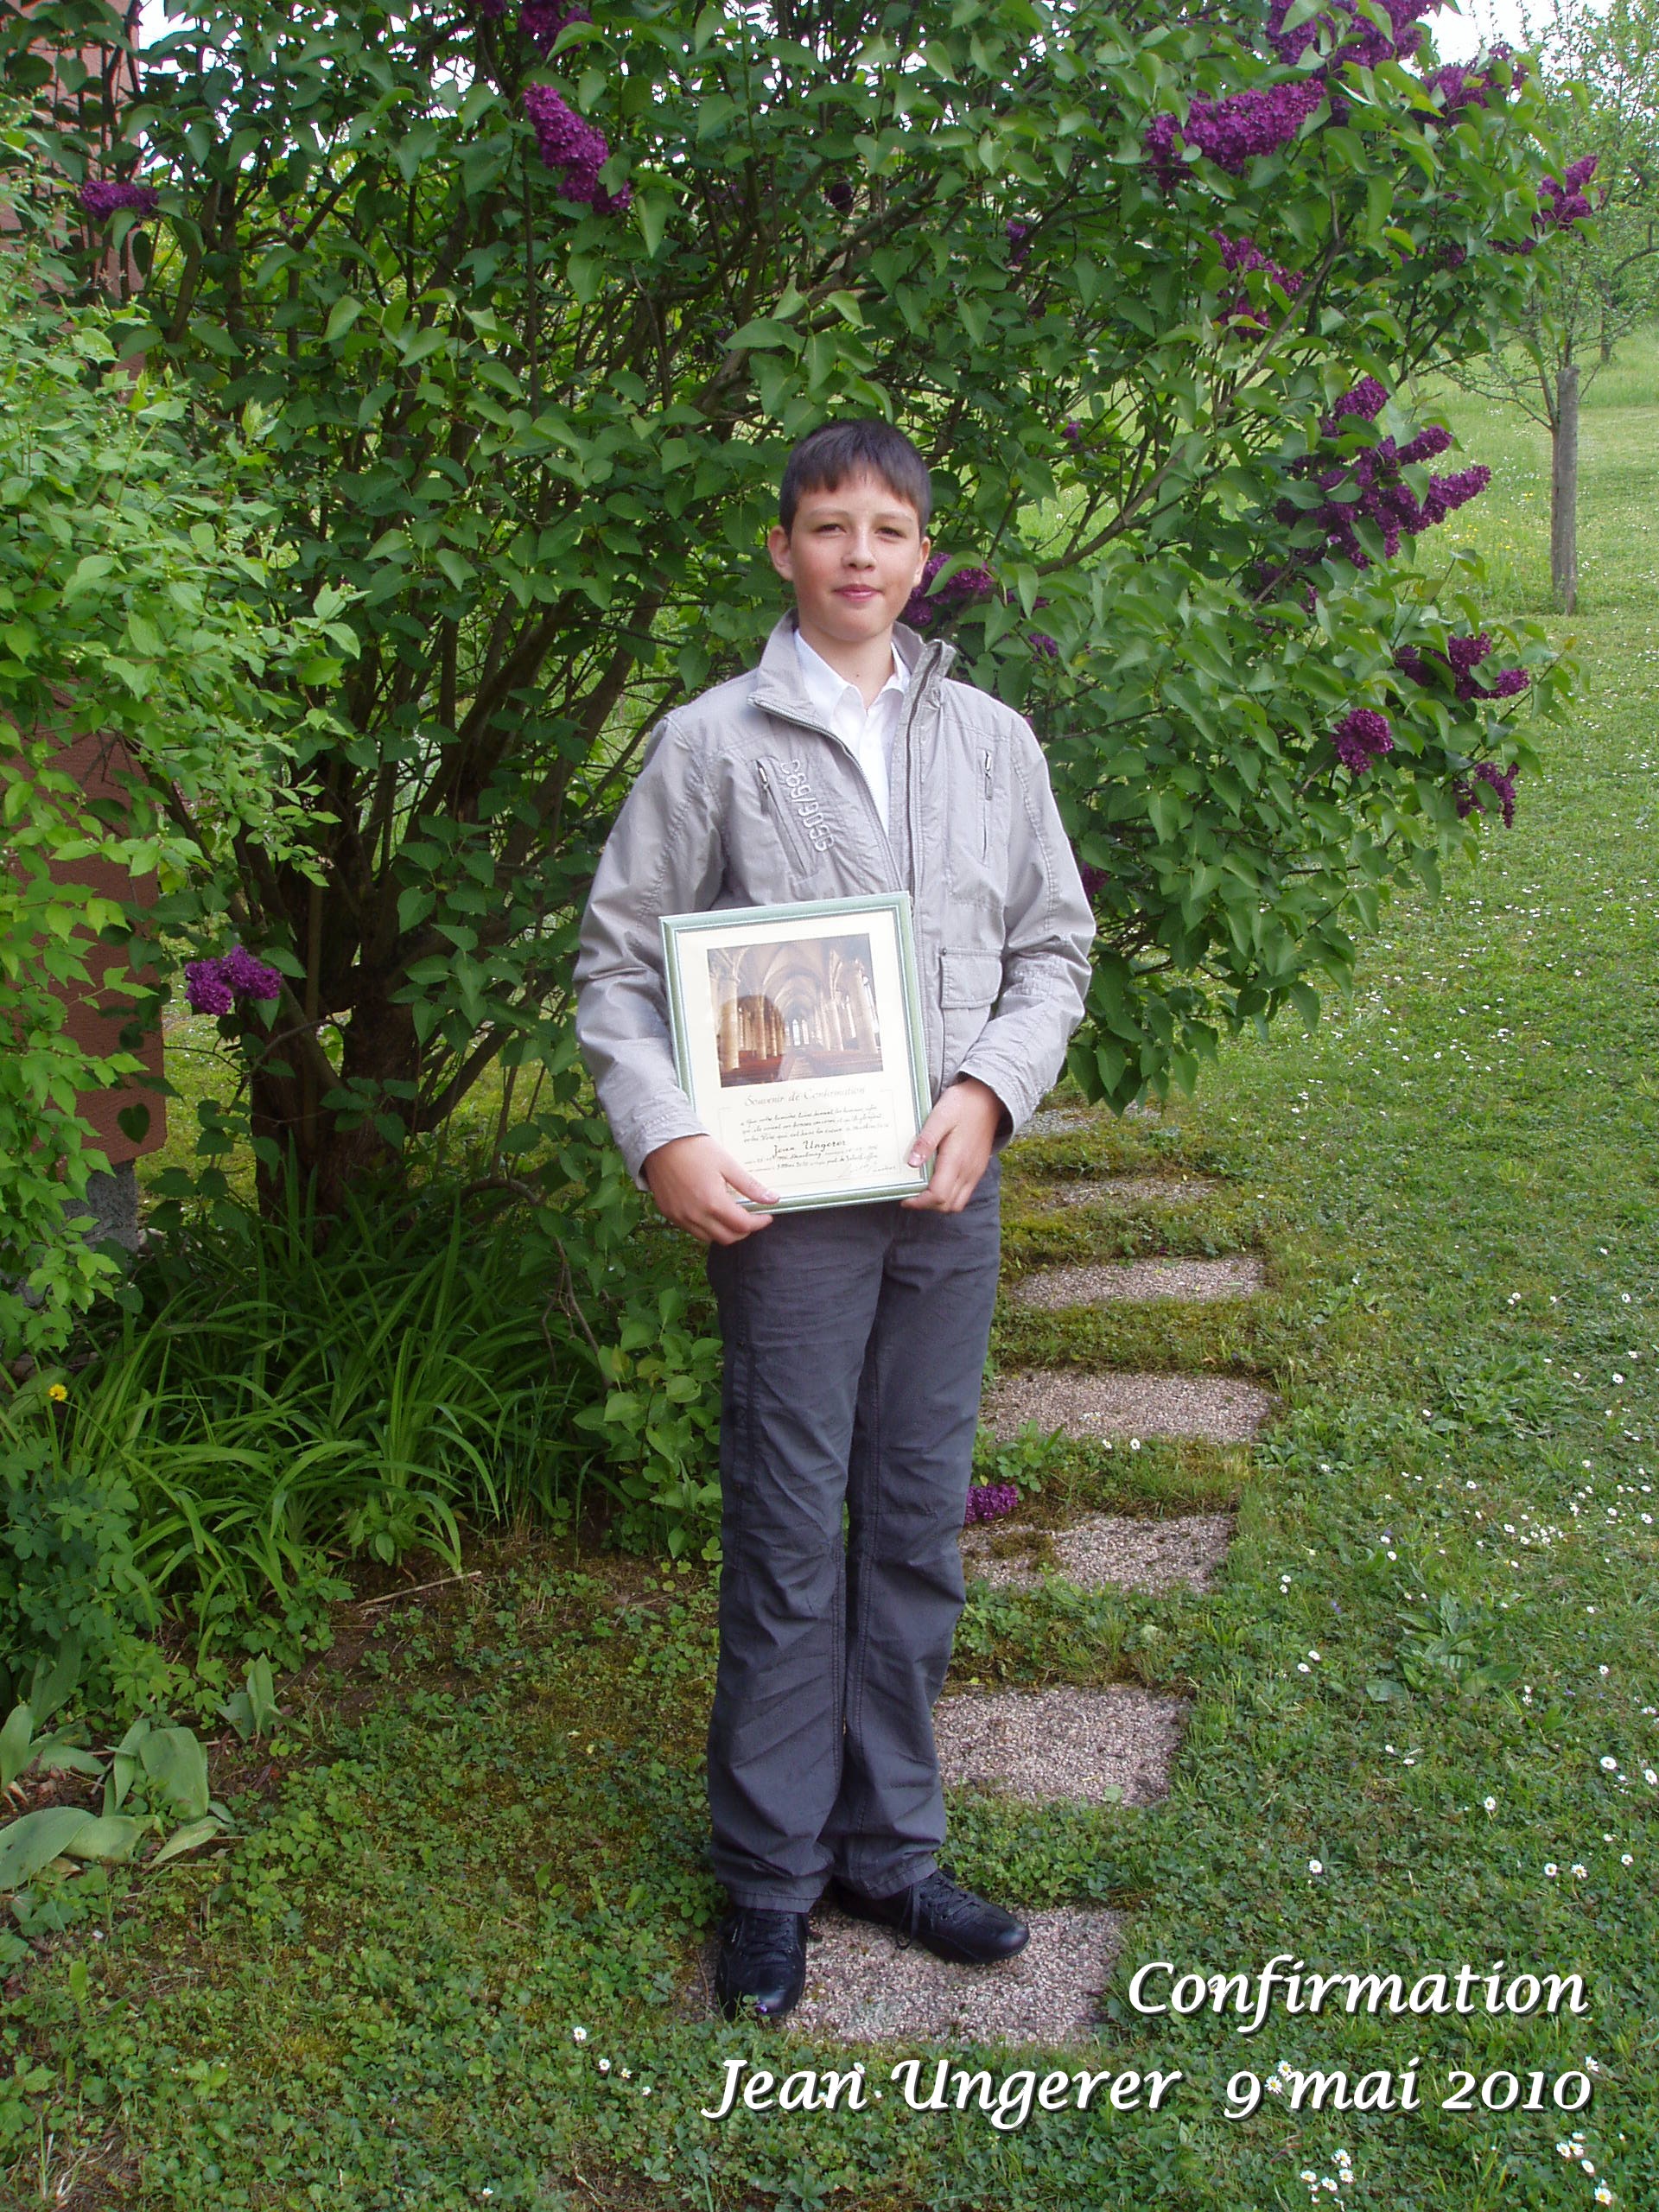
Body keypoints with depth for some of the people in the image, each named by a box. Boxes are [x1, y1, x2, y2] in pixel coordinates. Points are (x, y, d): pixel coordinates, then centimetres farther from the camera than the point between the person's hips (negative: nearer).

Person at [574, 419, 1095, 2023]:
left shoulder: (992, 740, 8)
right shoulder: (711, 744, -2)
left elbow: (1054, 947, 11)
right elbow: (619, 962, -1)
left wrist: (990, 1091, -6)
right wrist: (663, 1137, -15)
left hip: (950, 1191, 4)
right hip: (790, 1200, -4)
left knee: (917, 1532, 12)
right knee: (789, 1542, 2)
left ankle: (888, 1847, 28)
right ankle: (771, 1874, 19)